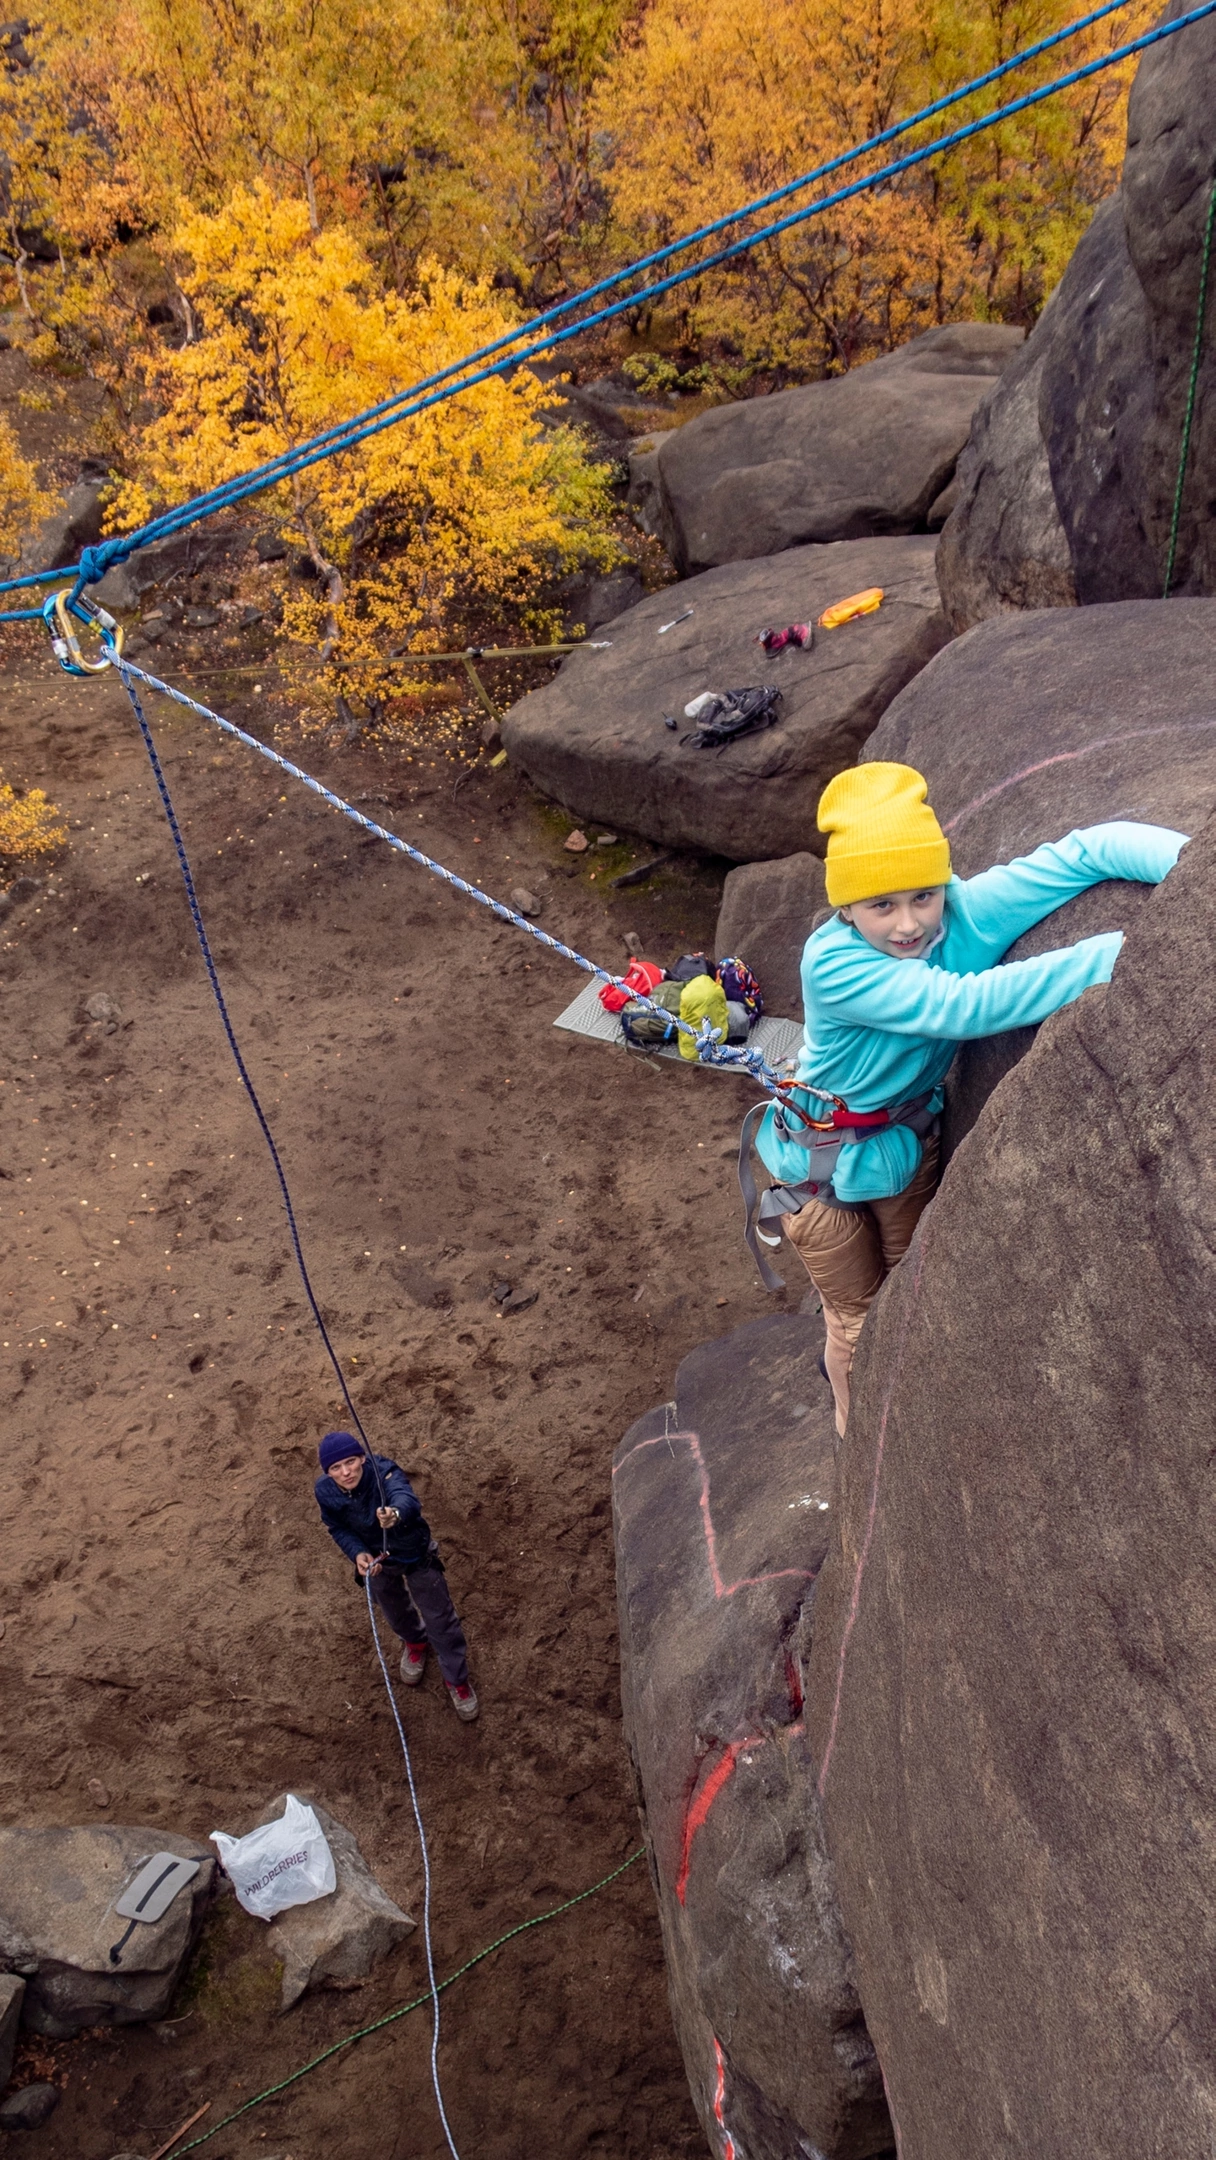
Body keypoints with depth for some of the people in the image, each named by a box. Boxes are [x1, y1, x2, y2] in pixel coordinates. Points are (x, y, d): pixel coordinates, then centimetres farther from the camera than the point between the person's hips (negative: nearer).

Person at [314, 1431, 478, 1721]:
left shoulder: (384, 1473, -40)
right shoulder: (325, 1491, -26)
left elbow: (406, 1498, -62)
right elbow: (337, 1528, -8)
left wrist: (396, 1513, -86)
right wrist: (357, 1553, -27)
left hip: (416, 1555, -4)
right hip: (377, 1559, 4)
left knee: (440, 1618, 10)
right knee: (395, 1613, 29)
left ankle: (457, 1679, 35)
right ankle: (415, 1642, 64)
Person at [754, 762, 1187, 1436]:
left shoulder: (967, 911, -25)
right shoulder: (831, 963, -36)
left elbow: (1086, 851, -29)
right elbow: (962, 1006, -47)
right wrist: (1135, 951, -54)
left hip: (911, 1145, 4)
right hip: (826, 1160, -4)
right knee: (857, 1315, 16)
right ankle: (853, 1425, 47)